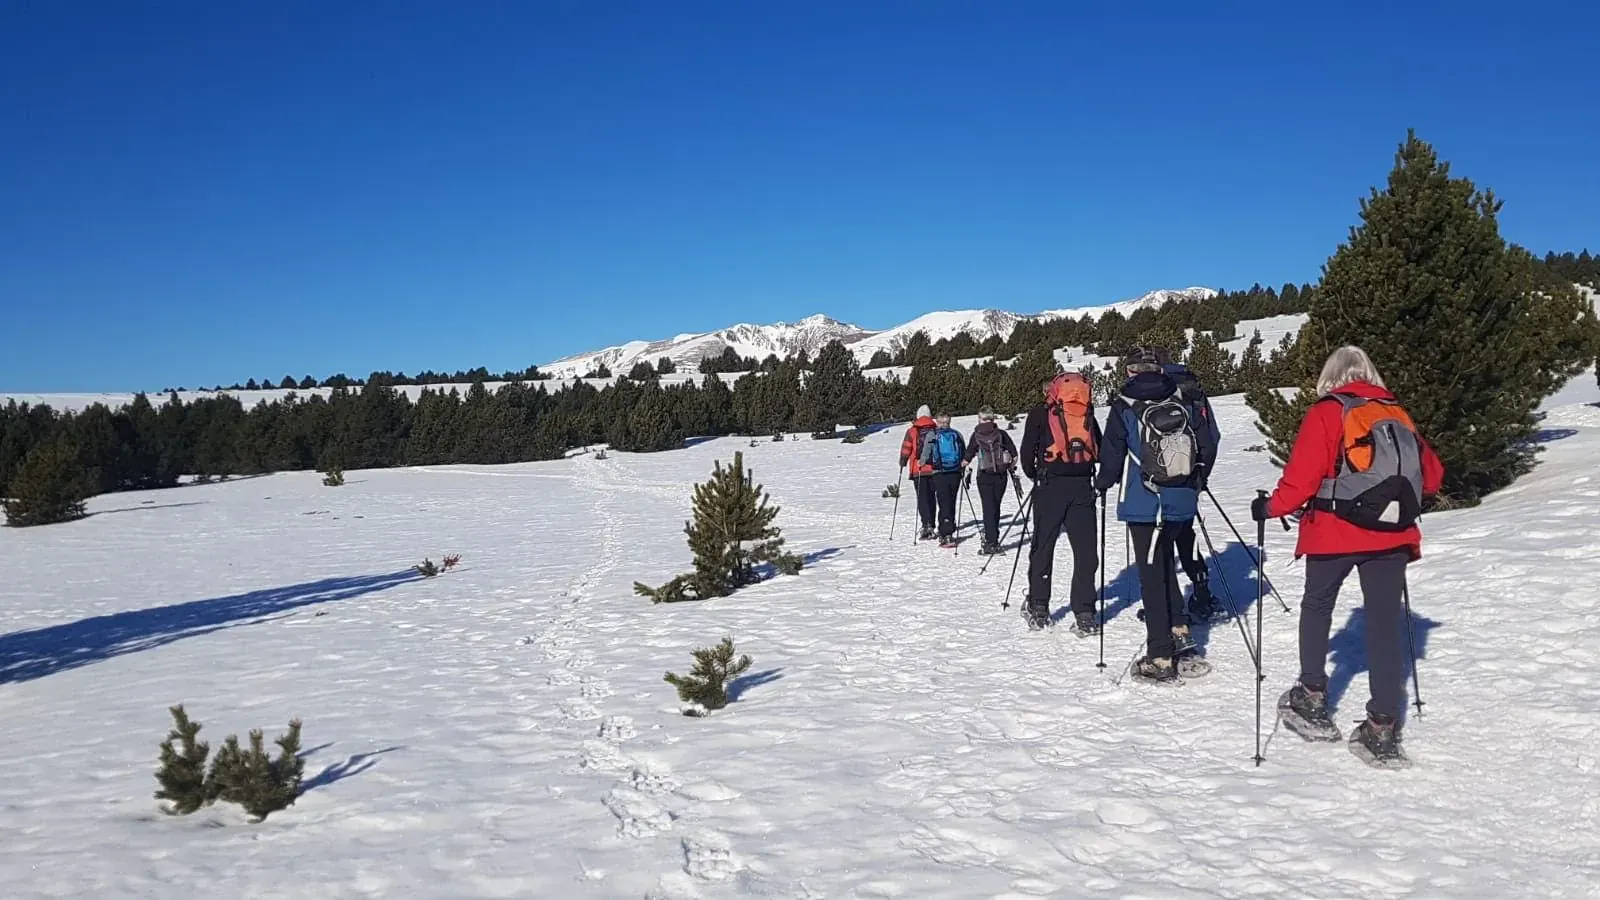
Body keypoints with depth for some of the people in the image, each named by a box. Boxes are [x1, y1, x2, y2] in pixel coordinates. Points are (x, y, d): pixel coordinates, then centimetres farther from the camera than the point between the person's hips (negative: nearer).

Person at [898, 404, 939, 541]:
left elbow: (906, 449, -4)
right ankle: (931, 526, 18)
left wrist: (902, 463, 12)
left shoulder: (912, 431, -4)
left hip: (918, 470, -3)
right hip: (934, 469, 3)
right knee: (931, 497, 13)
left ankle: (926, 525, -16)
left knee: (922, 498, -3)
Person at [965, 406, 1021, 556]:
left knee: (988, 508, 0)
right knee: (995, 507, 13)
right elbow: (1013, 453, 3)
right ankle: (993, 539, 19)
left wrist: (968, 472, 10)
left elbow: (969, 456, -4)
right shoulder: (1001, 434, 2)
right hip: (1001, 475, 2)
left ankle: (991, 543, -5)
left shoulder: (976, 435, -2)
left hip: (984, 476, -2)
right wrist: (1013, 470, 16)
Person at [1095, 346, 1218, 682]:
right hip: (1182, 503, 4)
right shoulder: (1183, 403, 3)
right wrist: (1195, 480, 22)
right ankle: (1180, 635, 19)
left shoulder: (1123, 407, -8)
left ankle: (1161, 659, 2)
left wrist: (1102, 484, 11)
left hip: (1143, 504, -4)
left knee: (1152, 575, 1)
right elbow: (1208, 447, 6)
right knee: (1165, 565, 22)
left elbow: (1112, 455, -8)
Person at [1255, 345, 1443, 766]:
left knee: (1317, 606, 17)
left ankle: (1312, 700, 18)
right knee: (1386, 622, 5)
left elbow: (1302, 474, -12)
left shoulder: (1326, 413, -3)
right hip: (1391, 534, 3)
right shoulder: (1397, 414, 11)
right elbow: (1432, 474, 15)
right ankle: (1383, 729, 4)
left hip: (1335, 532, -3)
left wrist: (1272, 507, 1)